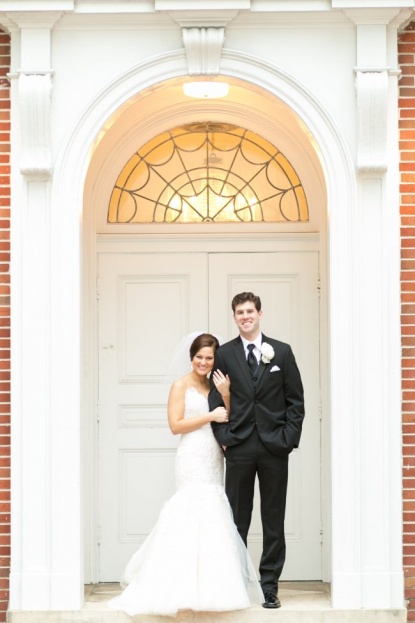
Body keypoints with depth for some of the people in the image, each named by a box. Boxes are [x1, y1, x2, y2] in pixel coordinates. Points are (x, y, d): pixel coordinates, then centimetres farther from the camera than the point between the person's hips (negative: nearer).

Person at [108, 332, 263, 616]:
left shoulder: (214, 386, 15)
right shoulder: (181, 385, 0)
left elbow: (228, 422, 9)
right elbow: (175, 425, -8)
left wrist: (226, 395, -4)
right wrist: (210, 416, -11)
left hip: (214, 459, 6)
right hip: (193, 458, -6)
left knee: (212, 516, 4)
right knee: (195, 511, -11)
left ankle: (211, 587, 9)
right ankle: (191, 589, -8)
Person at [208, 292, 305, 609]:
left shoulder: (282, 352, 5)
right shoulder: (224, 354, 6)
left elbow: (296, 400, 5)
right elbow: (216, 400, 5)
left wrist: (288, 438, -4)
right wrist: (224, 437, -5)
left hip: (274, 446, 0)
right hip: (239, 447, 0)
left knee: (273, 521, 4)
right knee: (236, 520, 5)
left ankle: (270, 586, 11)